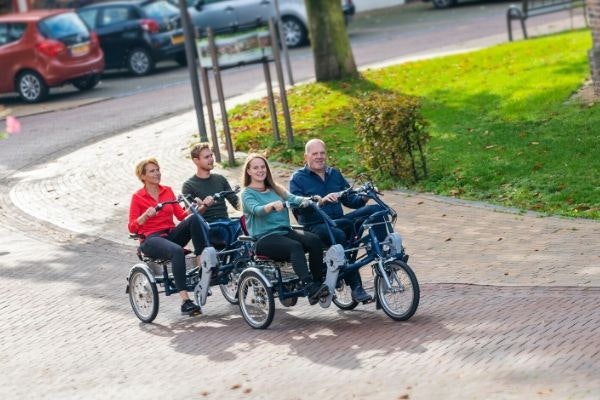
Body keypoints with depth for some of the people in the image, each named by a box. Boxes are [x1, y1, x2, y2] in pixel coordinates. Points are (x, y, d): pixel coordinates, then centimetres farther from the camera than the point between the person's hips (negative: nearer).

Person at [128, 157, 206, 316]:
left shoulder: (167, 191, 15)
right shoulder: (138, 197, 3)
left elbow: (182, 215, 9)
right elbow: (132, 227, -2)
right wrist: (146, 215, -18)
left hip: (171, 234, 5)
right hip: (151, 239, -5)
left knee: (194, 219, -25)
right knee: (177, 251, -38)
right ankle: (185, 301, -42)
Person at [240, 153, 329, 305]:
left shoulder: (275, 189, 23)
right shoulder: (247, 193, 6)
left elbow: (292, 198, 3)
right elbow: (257, 210, -16)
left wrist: (304, 200, -19)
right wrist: (272, 205, -36)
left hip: (285, 231, 6)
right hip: (265, 238, -5)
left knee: (314, 240, -24)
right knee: (295, 247, -34)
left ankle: (318, 282, -25)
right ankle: (310, 289, -46)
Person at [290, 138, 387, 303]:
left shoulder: (334, 174, 18)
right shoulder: (298, 178, 1)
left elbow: (350, 200, 17)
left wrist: (363, 198, -5)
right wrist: (321, 201, -30)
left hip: (338, 221, 6)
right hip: (315, 226, -5)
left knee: (376, 210, -14)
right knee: (339, 236, -39)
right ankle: (356, 288, -35)